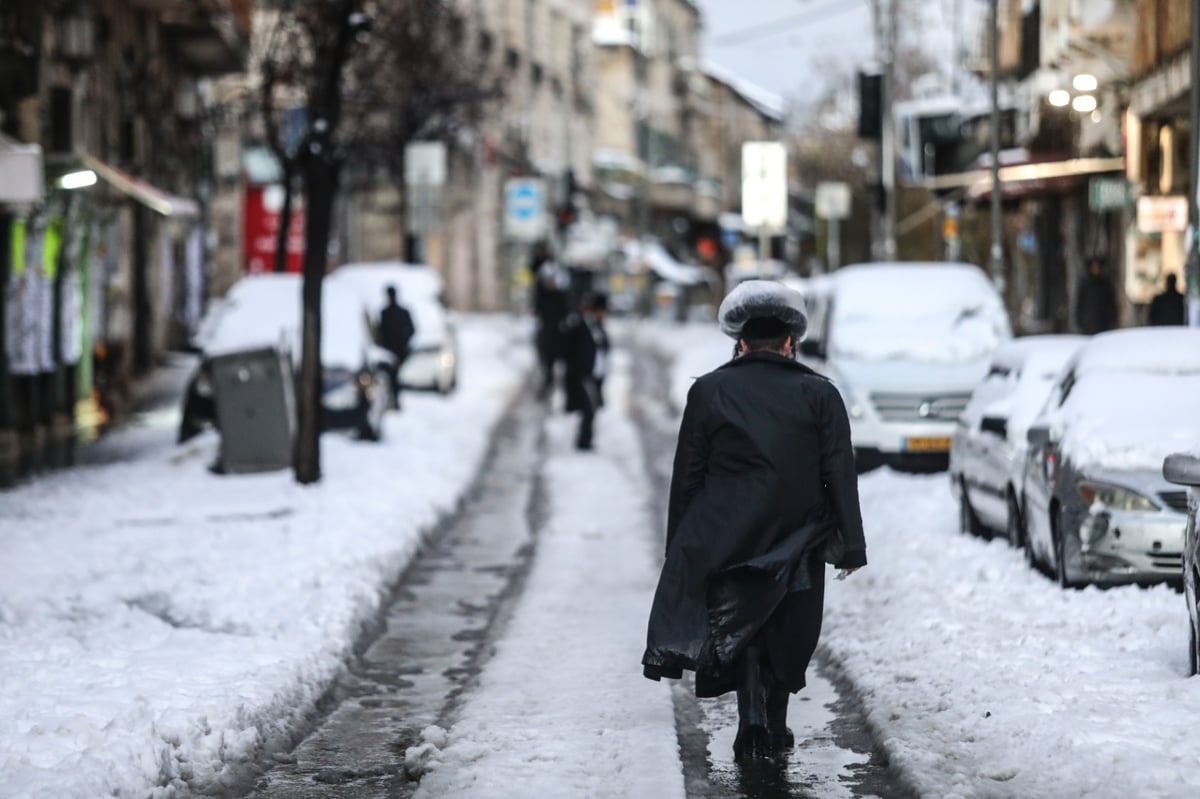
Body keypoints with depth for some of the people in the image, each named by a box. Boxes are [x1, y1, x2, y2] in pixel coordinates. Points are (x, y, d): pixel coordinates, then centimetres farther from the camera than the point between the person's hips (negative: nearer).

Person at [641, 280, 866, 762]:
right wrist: (851, 546, 0)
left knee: (737, 626, 8)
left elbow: (686, 477, 1)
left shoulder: (708, 392, 0)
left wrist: (679, 549, 7)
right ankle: (775, 728, 21)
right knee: (785, 633, 15)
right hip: (796, 541, 1)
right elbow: (841, 475, -3)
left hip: (726, 540, -1)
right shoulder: (820, 395, 0)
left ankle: (752, 718, -9)